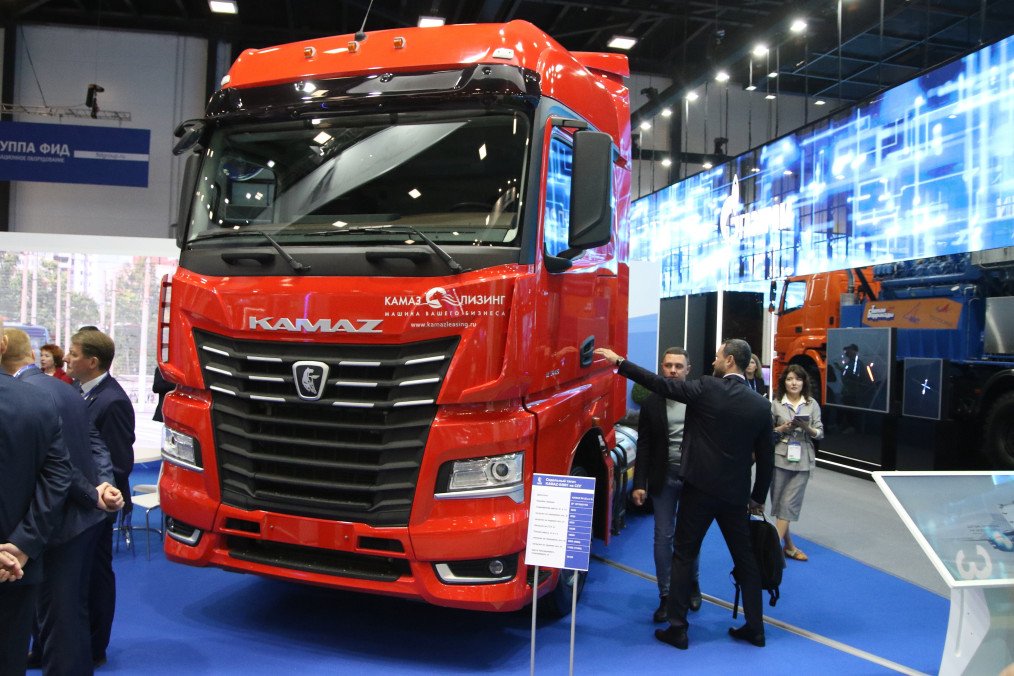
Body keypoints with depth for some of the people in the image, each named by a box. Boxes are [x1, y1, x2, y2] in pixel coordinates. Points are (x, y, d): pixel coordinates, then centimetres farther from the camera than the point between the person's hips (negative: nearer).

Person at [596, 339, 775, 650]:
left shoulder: (706, 388, -10)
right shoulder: (761, 405, 3)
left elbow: (659, 384, -10)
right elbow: (766, 456, 8)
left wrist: (619, 362, -3)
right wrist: (758, 497, 18)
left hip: (700, 487, -4)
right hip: (736, 494, 5)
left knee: (684, 555, 5)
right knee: (745, 558, 17)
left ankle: (677, 628, 8)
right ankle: (755, 627, 25)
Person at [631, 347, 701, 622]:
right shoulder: (652, 402, 0)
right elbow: (644, 445, 1)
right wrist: (639, 484, -4)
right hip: (664, 476, 1)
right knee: (663, 537, 5)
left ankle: (692, 585, 37)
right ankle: (666, 596, 16)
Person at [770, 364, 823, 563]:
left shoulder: (812, 404, 4)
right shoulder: (776, 404, 0)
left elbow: (820, 433, 4)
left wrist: (807, 428, -16)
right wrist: (781, 429, -15)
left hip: (802, 460, 0)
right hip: (780, 458, 0)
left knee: (789, 503, -1)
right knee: (778, 501, 4)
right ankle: (788, 546, 16)